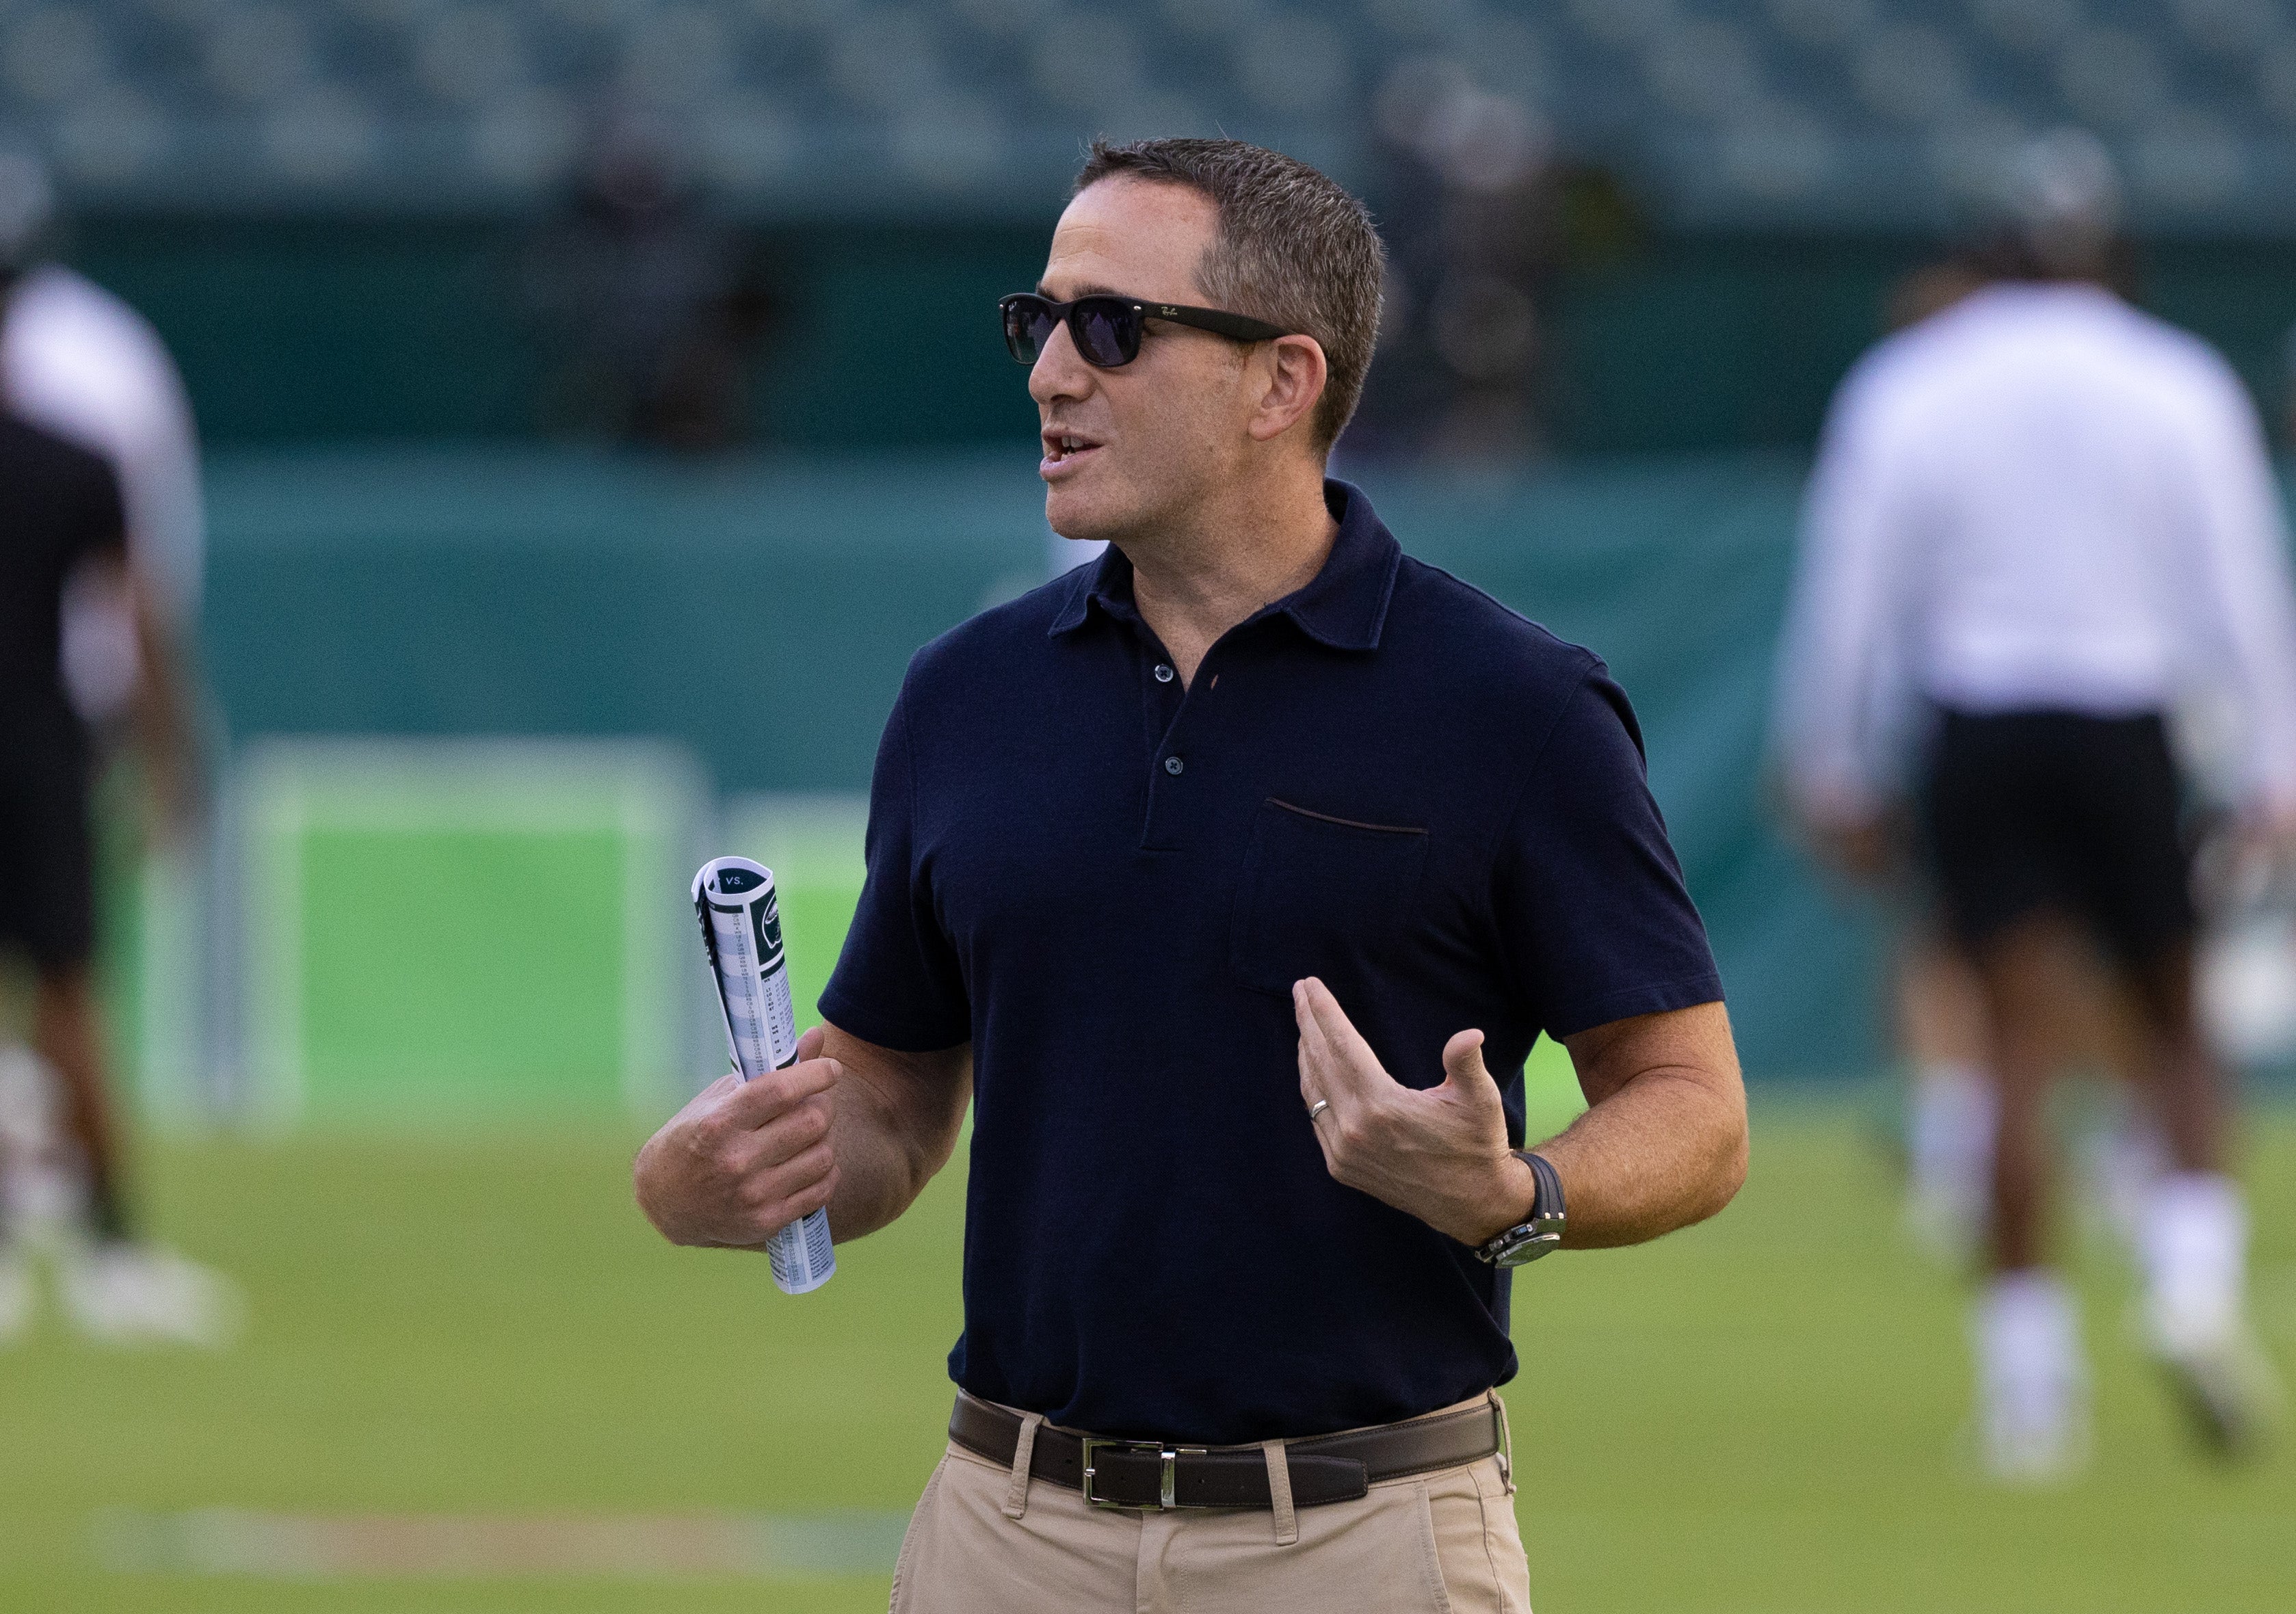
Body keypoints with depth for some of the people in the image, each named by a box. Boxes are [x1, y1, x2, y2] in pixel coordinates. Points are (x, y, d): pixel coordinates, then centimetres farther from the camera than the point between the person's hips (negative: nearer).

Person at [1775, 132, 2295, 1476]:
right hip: (2128, 726, -1)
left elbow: (1852, 596, 4)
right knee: (2176, 1025, 11)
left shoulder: (1903, 390, 3)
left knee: (2025, 1047, 0)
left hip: (1973, 727, 1)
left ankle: (2029, 1365, -6)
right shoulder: (2182, 386, 0)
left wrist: (1839, 774, 11)